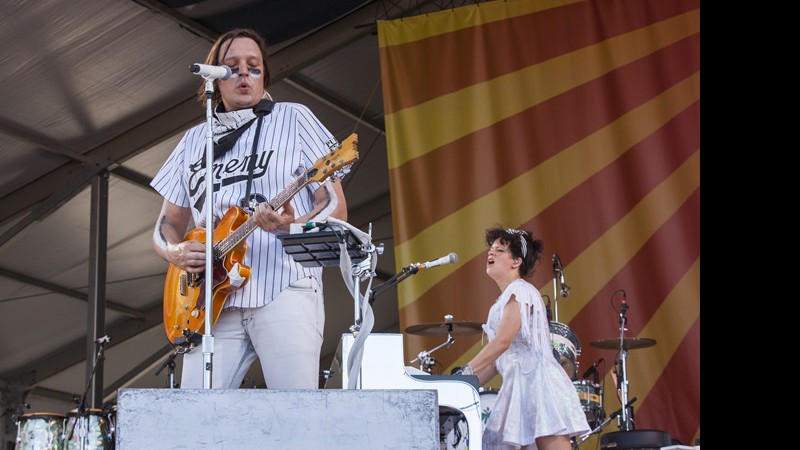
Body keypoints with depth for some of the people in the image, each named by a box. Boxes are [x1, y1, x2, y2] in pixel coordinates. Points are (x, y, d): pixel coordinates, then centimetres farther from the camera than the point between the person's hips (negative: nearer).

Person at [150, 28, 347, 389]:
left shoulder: (293, 118, 11)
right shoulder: (194, 140, 21)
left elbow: (335, 208, 5)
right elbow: (166, 226, 23)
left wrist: (293, 227, -16)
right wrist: (176, 252, 0)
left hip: (284, 289, -3)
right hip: (214, 298, 3)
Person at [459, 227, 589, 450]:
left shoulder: (520, 291, -6)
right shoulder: (507, 298, 22)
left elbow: (502, 342, -18)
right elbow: (499, 357, 21)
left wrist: (465, 373, -20)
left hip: (537, 381, -9)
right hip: (520, 385, 9)